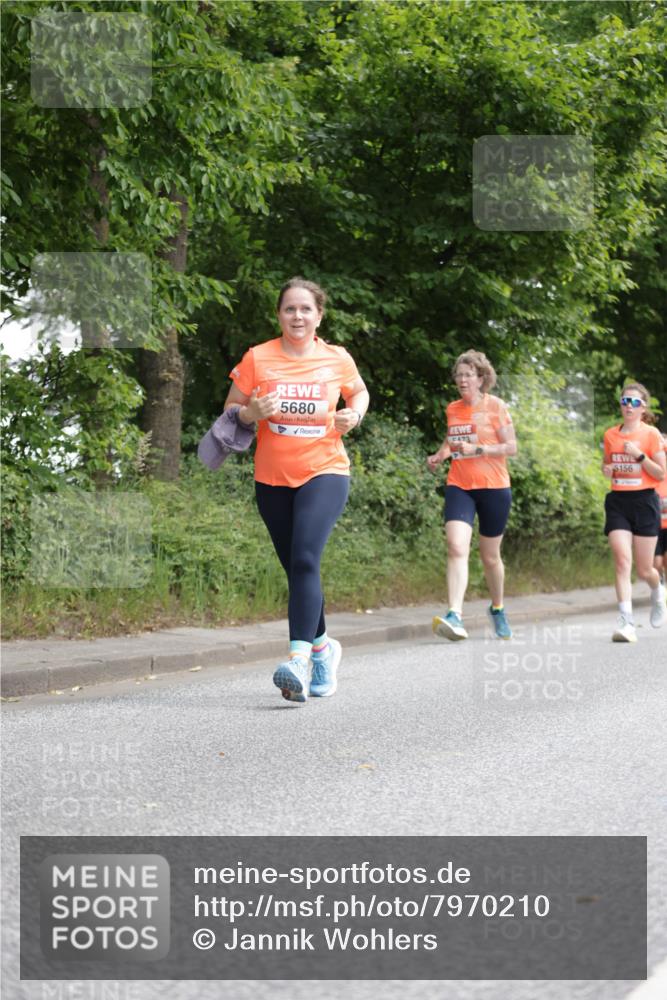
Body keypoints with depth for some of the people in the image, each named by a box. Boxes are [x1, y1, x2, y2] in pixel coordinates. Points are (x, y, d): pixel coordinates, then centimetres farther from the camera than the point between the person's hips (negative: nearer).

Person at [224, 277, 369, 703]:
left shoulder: (338, 359, 1)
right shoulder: (258, 358, 0)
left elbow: (359, 392, 21)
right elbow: (231, 410, 7)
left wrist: (354, 415, -1)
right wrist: (253, 412, -16)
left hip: (325, 473, -2)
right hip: (272, 479, 2)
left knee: (305, 560, -22)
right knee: (295, 567, 10)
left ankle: (299, 658, -30)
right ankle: (323, 645, 32)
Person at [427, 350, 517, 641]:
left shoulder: (495, 406, -3)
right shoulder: (452, 409, 9)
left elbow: (511, 447, -6)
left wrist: (477, 449, -18)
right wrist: (439, 455, 6)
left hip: (493, 487, -2)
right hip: (459, 486, 2)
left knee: (490, 556, 10)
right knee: (456, 547, -19)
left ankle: (497, 609, 36)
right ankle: (455, 616, -28)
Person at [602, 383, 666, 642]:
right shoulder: (610, 435, 7)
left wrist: (639, 455, -17)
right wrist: (606, 470, 0)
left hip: (644, 501, -2)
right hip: (617, 502, 2)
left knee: (644, 570, 2)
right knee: (622, 560, -16)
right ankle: (626, 622, -20)